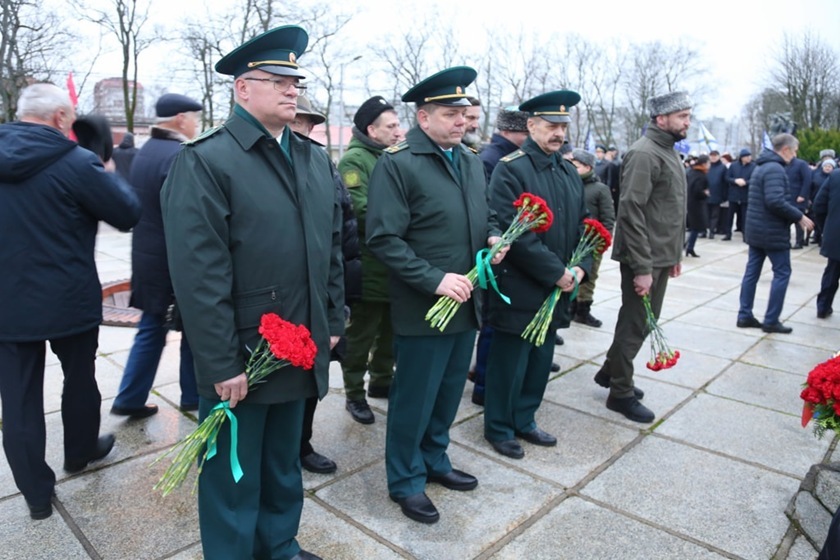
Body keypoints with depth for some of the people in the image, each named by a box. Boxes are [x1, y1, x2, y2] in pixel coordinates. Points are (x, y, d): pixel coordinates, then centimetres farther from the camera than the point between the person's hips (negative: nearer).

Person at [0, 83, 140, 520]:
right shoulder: (75, 163, -15)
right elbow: (128, 213, -9)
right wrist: (109, 174, 7)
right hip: (68, 300, -3)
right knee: (79, 379, 20)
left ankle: (36, 493, 20)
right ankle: (80, 451, 41)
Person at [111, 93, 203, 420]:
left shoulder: (145, 152, 11)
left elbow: (137, 206, 16)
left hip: (148, 256, 8)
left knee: (151, 330, 16)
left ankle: (130, 399, 21)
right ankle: (193, 395, 22)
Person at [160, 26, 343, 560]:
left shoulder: (317, 159, 9)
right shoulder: (204, 161, -12)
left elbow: (333, 247, 12)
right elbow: (198, 273, -17)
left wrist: (333, 321, 9)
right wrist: (222, 365, -18)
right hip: (240, 358, -6)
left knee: (284, 466, 23)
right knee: (234, 478, 13)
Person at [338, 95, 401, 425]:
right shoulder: (354, 160, -11)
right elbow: (360, 211, -23)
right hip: (370, 269, -8)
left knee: (390, 329, 19)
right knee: (361, 334, 5)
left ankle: (382, 380, 36)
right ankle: (354, 394, 19)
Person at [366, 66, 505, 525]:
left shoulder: (471, 161, 11)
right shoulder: (397, 163, -13)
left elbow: (485, 214, 22)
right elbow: (383, 238, -18)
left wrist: (494, 236, 0)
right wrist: (435, 279, -22)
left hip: (466, 303, 7)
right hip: (423, 309, -7)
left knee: (448, 393, 20)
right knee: (414, 399, 8)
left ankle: (434, 461, 42)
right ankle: (405, 480, 29)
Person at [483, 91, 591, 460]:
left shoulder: (569, 171, 13)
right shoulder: (510, 169, -12)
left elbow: (583, 225, 14)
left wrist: (580, 267, -3)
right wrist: (557, 272, -18)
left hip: (557, 289, 8)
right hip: (518, 289, -7)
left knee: (541, 360, 17)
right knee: (509, 362, 5)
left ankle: (524, 420, 34)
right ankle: (499, 428, 24)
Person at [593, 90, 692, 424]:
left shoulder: (668, 152, 15)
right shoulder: (644, 153, -15)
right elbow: (631, 212, -22)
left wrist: (675, 254, 19)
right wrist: (641, 268, -23)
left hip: (661, 257, 9)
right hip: (643, 260, -9)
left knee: (644, 320, 17)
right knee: (635, 324, 1)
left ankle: (610, 371, 33)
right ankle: (621, 394, 16)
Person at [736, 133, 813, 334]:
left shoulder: (762, 166, 15)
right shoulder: (775, 169, -16)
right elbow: (776, 202, -27)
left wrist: (794, 216, 15)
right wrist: (799, 216, -16)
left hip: (755, 230, 9)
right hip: (773, 232, -9)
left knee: (752, 272, 9)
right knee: (782, 273, 0)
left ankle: (745, 316, 13)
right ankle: (771, 321, 3)